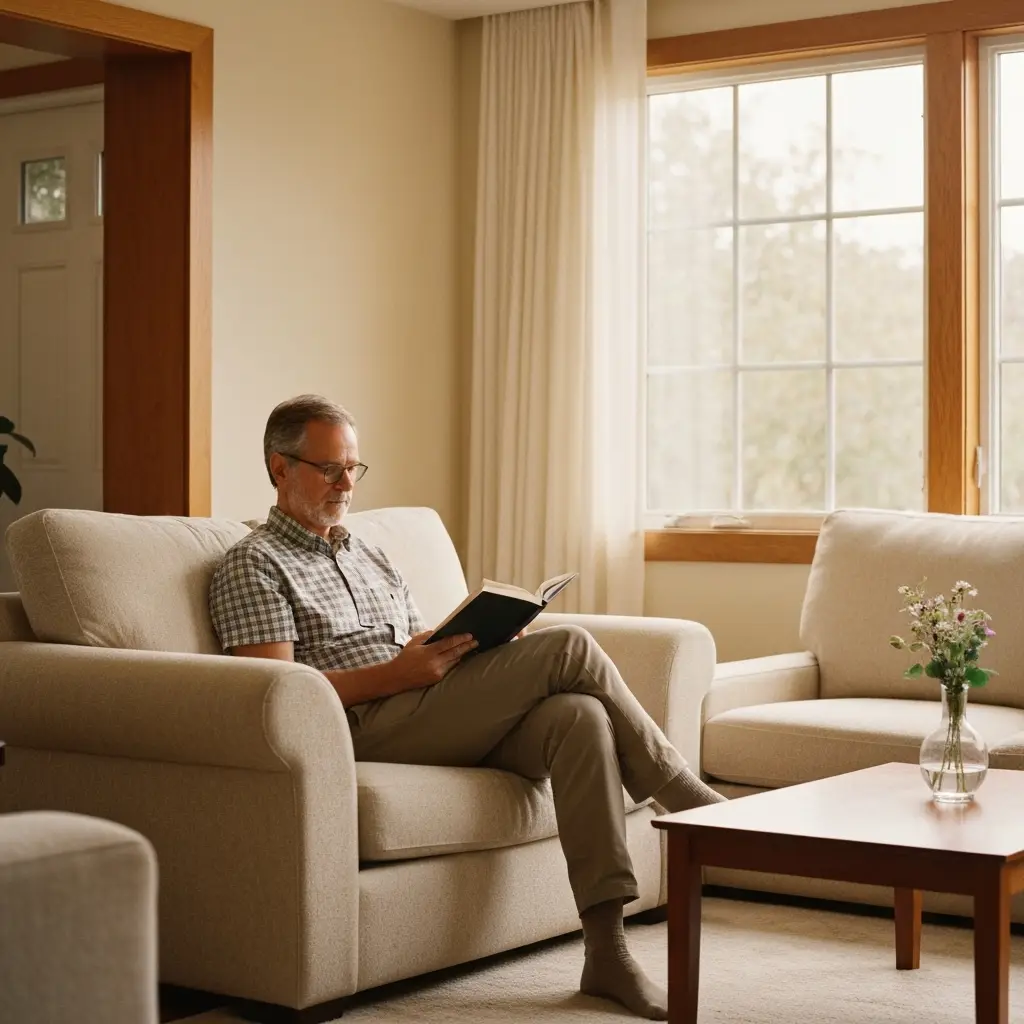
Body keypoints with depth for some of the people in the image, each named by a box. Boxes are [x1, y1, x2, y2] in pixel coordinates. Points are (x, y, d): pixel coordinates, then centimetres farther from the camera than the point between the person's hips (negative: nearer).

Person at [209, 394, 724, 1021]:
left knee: (578, 714, -25)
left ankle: (606, 951, -30)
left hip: (440, 723, 7)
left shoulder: (371, 557, 30)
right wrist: (399, 673, -19)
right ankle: (692, 802, -7)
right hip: (366, 727, -7)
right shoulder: (255, 565, 5)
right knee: (569, 648, -19)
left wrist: (476, 639, 0)